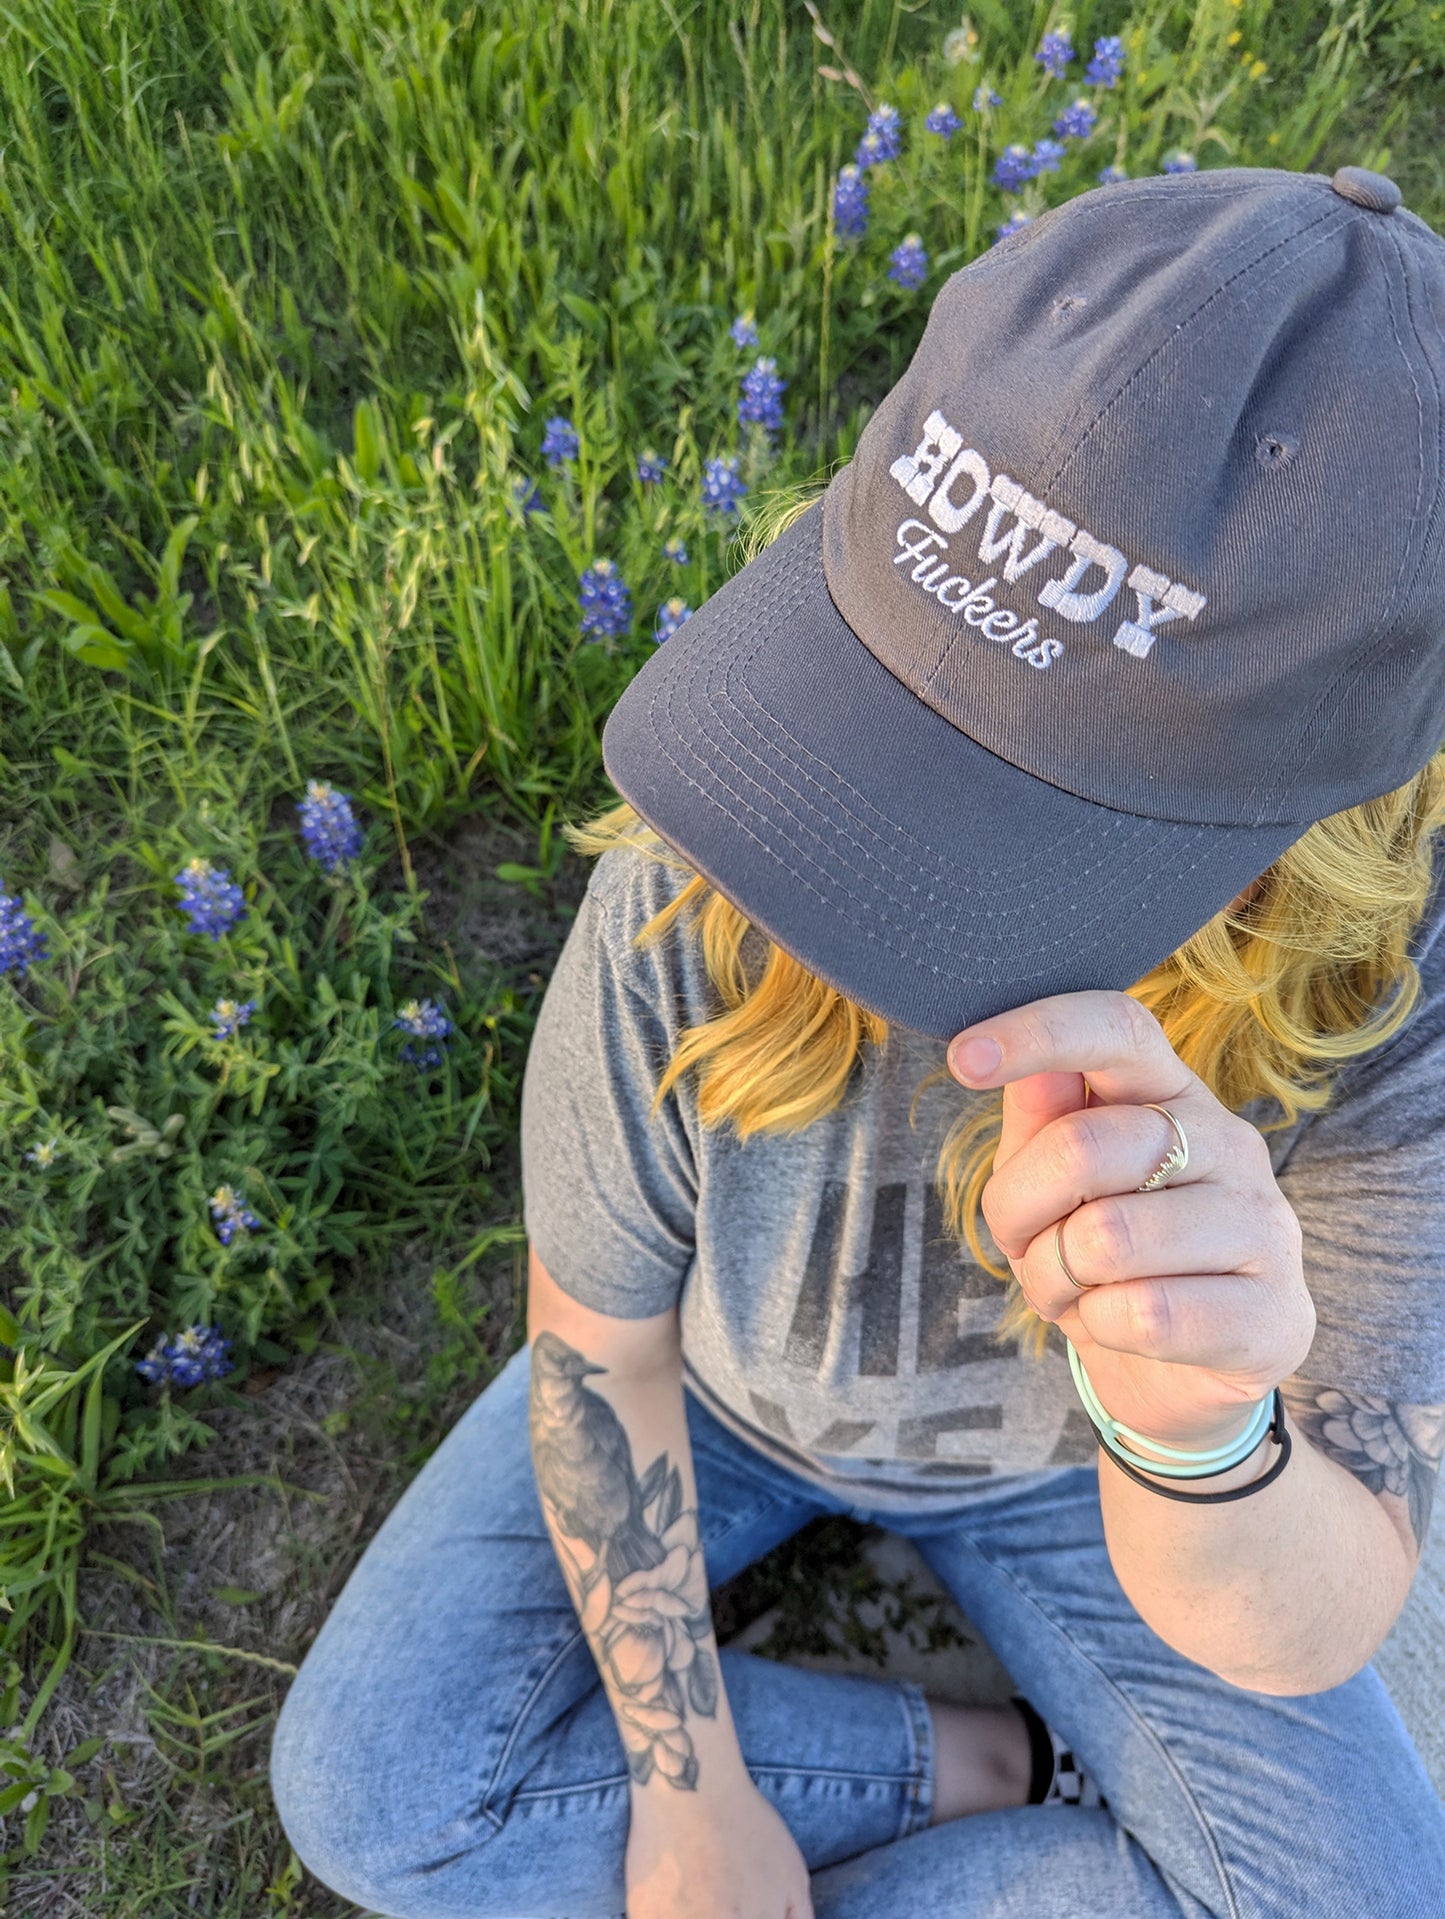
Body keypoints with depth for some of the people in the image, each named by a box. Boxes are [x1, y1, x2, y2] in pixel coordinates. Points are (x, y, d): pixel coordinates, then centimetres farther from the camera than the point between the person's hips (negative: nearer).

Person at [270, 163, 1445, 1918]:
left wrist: (1200, 1427, -58)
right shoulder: (693, 901, -36)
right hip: (725, 1380, 1)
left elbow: (1298, 1637, -32)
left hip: (1057, 1450, 1)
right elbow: (598, 1336, -18)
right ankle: (999, 1771, 5)